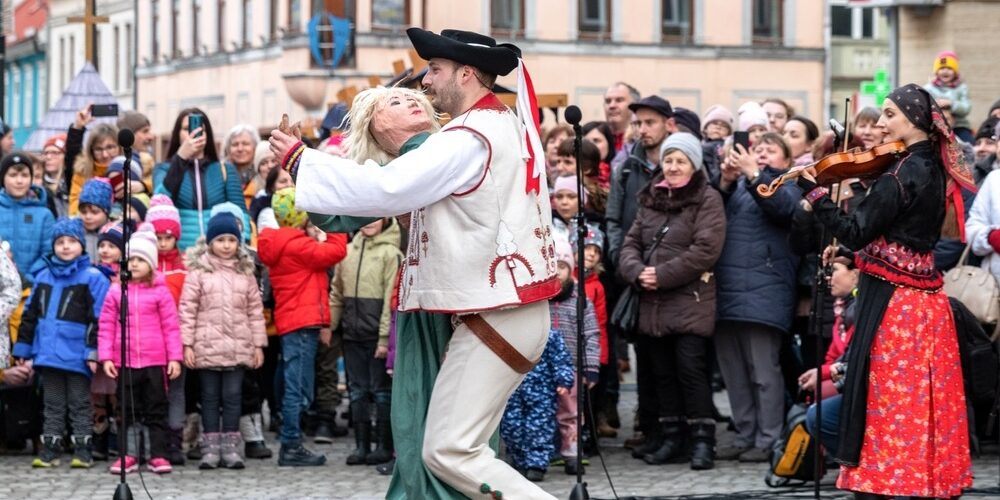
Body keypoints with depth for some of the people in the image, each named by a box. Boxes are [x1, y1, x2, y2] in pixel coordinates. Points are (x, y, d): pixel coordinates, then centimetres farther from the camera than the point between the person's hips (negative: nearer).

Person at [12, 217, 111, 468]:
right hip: (47, 353, 5)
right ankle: (50, 448, 16)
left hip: (77, 356, -5)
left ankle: (82, 449, 9)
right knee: (52, 404, 11)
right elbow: (30, 315, 16)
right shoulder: (43, 277, 11)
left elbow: (99, 318, -9)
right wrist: (24, 350, 13)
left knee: (80, 404, 4)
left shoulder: (93, 278, -5)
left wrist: (93, 351, -14)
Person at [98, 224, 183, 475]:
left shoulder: (160, 291, 0)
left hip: (155, 361, -1)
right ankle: (127, 455, 14)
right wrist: (106, 357, -3)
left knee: (156, 409, 4)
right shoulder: (116, 292, 4)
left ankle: (158, 454, 7)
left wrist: (175, 357, -5)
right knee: (127, 410, 8)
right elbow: (106, 327, 4)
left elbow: (171, 327, -1)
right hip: (124, 362, 1)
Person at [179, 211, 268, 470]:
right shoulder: (198, 272, 0)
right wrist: (187, 344, -8)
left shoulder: (245, 273, 9)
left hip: (238, 348, 2)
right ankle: (210, 448, 8)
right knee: (210, 397, 5)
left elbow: (255, 310, 10)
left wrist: (258, 344, 6)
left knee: (233, 397, 4)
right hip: (207, 346, -2)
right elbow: (187, 310, -3)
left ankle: (230, 447, 8)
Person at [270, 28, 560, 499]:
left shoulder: (469, 139, -17)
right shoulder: (507, 124, 14)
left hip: (496, 316, -10)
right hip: (512, 307, 10)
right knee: (459, 444, 15)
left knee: (449, 452, -11)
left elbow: (386, 189, -22)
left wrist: (301, 159, -13)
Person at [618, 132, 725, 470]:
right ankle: (670, 437, 16)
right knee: (661, 370, 9)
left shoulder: (707, 200, -2)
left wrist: (662, 275, -15)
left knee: (690, 367, -12)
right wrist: (637, 271, -8)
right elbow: (631, 244, 13)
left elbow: (705, 249, -13)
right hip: (652, 301, 6)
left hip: (690, 300, -6)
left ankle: (702, 439, -7)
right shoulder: (650, 199, 16)